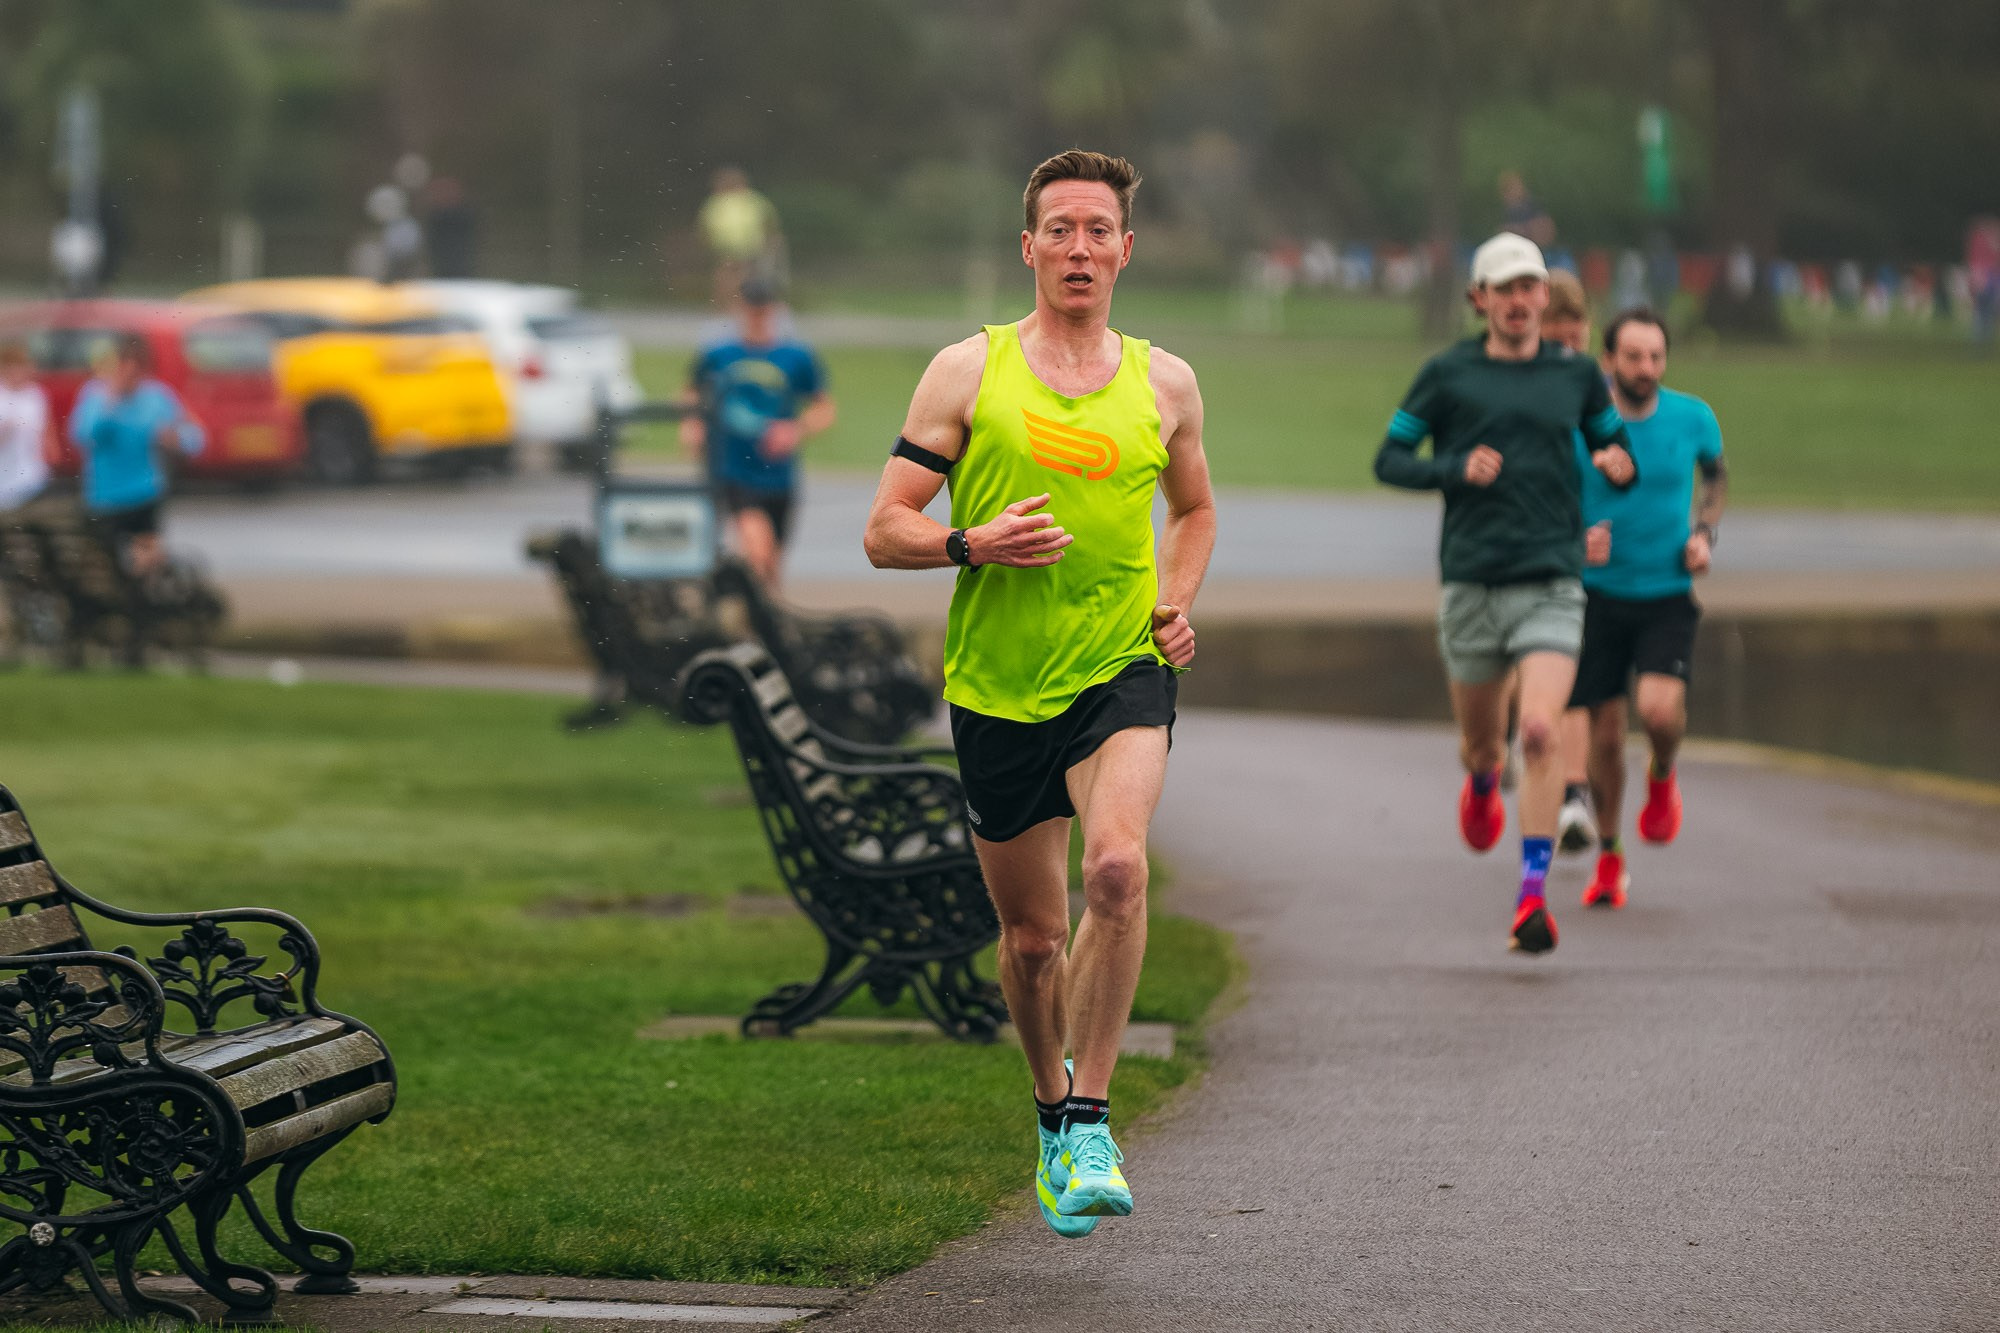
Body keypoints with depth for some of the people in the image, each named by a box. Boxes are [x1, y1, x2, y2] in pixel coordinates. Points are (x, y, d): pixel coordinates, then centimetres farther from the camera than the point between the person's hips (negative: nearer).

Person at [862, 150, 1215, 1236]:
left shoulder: (1164, 383, 7)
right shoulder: (970, 370, 1)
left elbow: (1194, 507, 26)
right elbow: (884, 531, 0)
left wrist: (1177, 605, 8)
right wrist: (974, 544, -19)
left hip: (1123, 671, 0)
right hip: (998, 685, 0)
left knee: (1117, 867, -27)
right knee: (1031, 935, 8)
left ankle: (1090, 1125, -19)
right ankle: (1052, 1110, 36)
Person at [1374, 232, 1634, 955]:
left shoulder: (1576, 374, 7)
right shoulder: (1446, 374, 2)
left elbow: (1614, 440, 21)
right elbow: (1389, 459, 5)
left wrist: (1618, 461, -4)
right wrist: (1454, 470, -13)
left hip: (1551, 583, -1)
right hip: (1471, 582, 1)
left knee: (1540, 732, -18)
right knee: (1481, 739, 12)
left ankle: (1533, 896, -16)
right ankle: (1482, 784, 52)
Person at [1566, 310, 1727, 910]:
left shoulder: (1692, 417, -4)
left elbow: (1716, 475, 17)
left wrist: (1705, 534, 1)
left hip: (1668, 596, 0)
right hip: (1598, 594, 0)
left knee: (1660, 708, -23)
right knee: (1605, 733, 3)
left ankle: (1662, 778, 13)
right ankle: (1609, 860, 23)